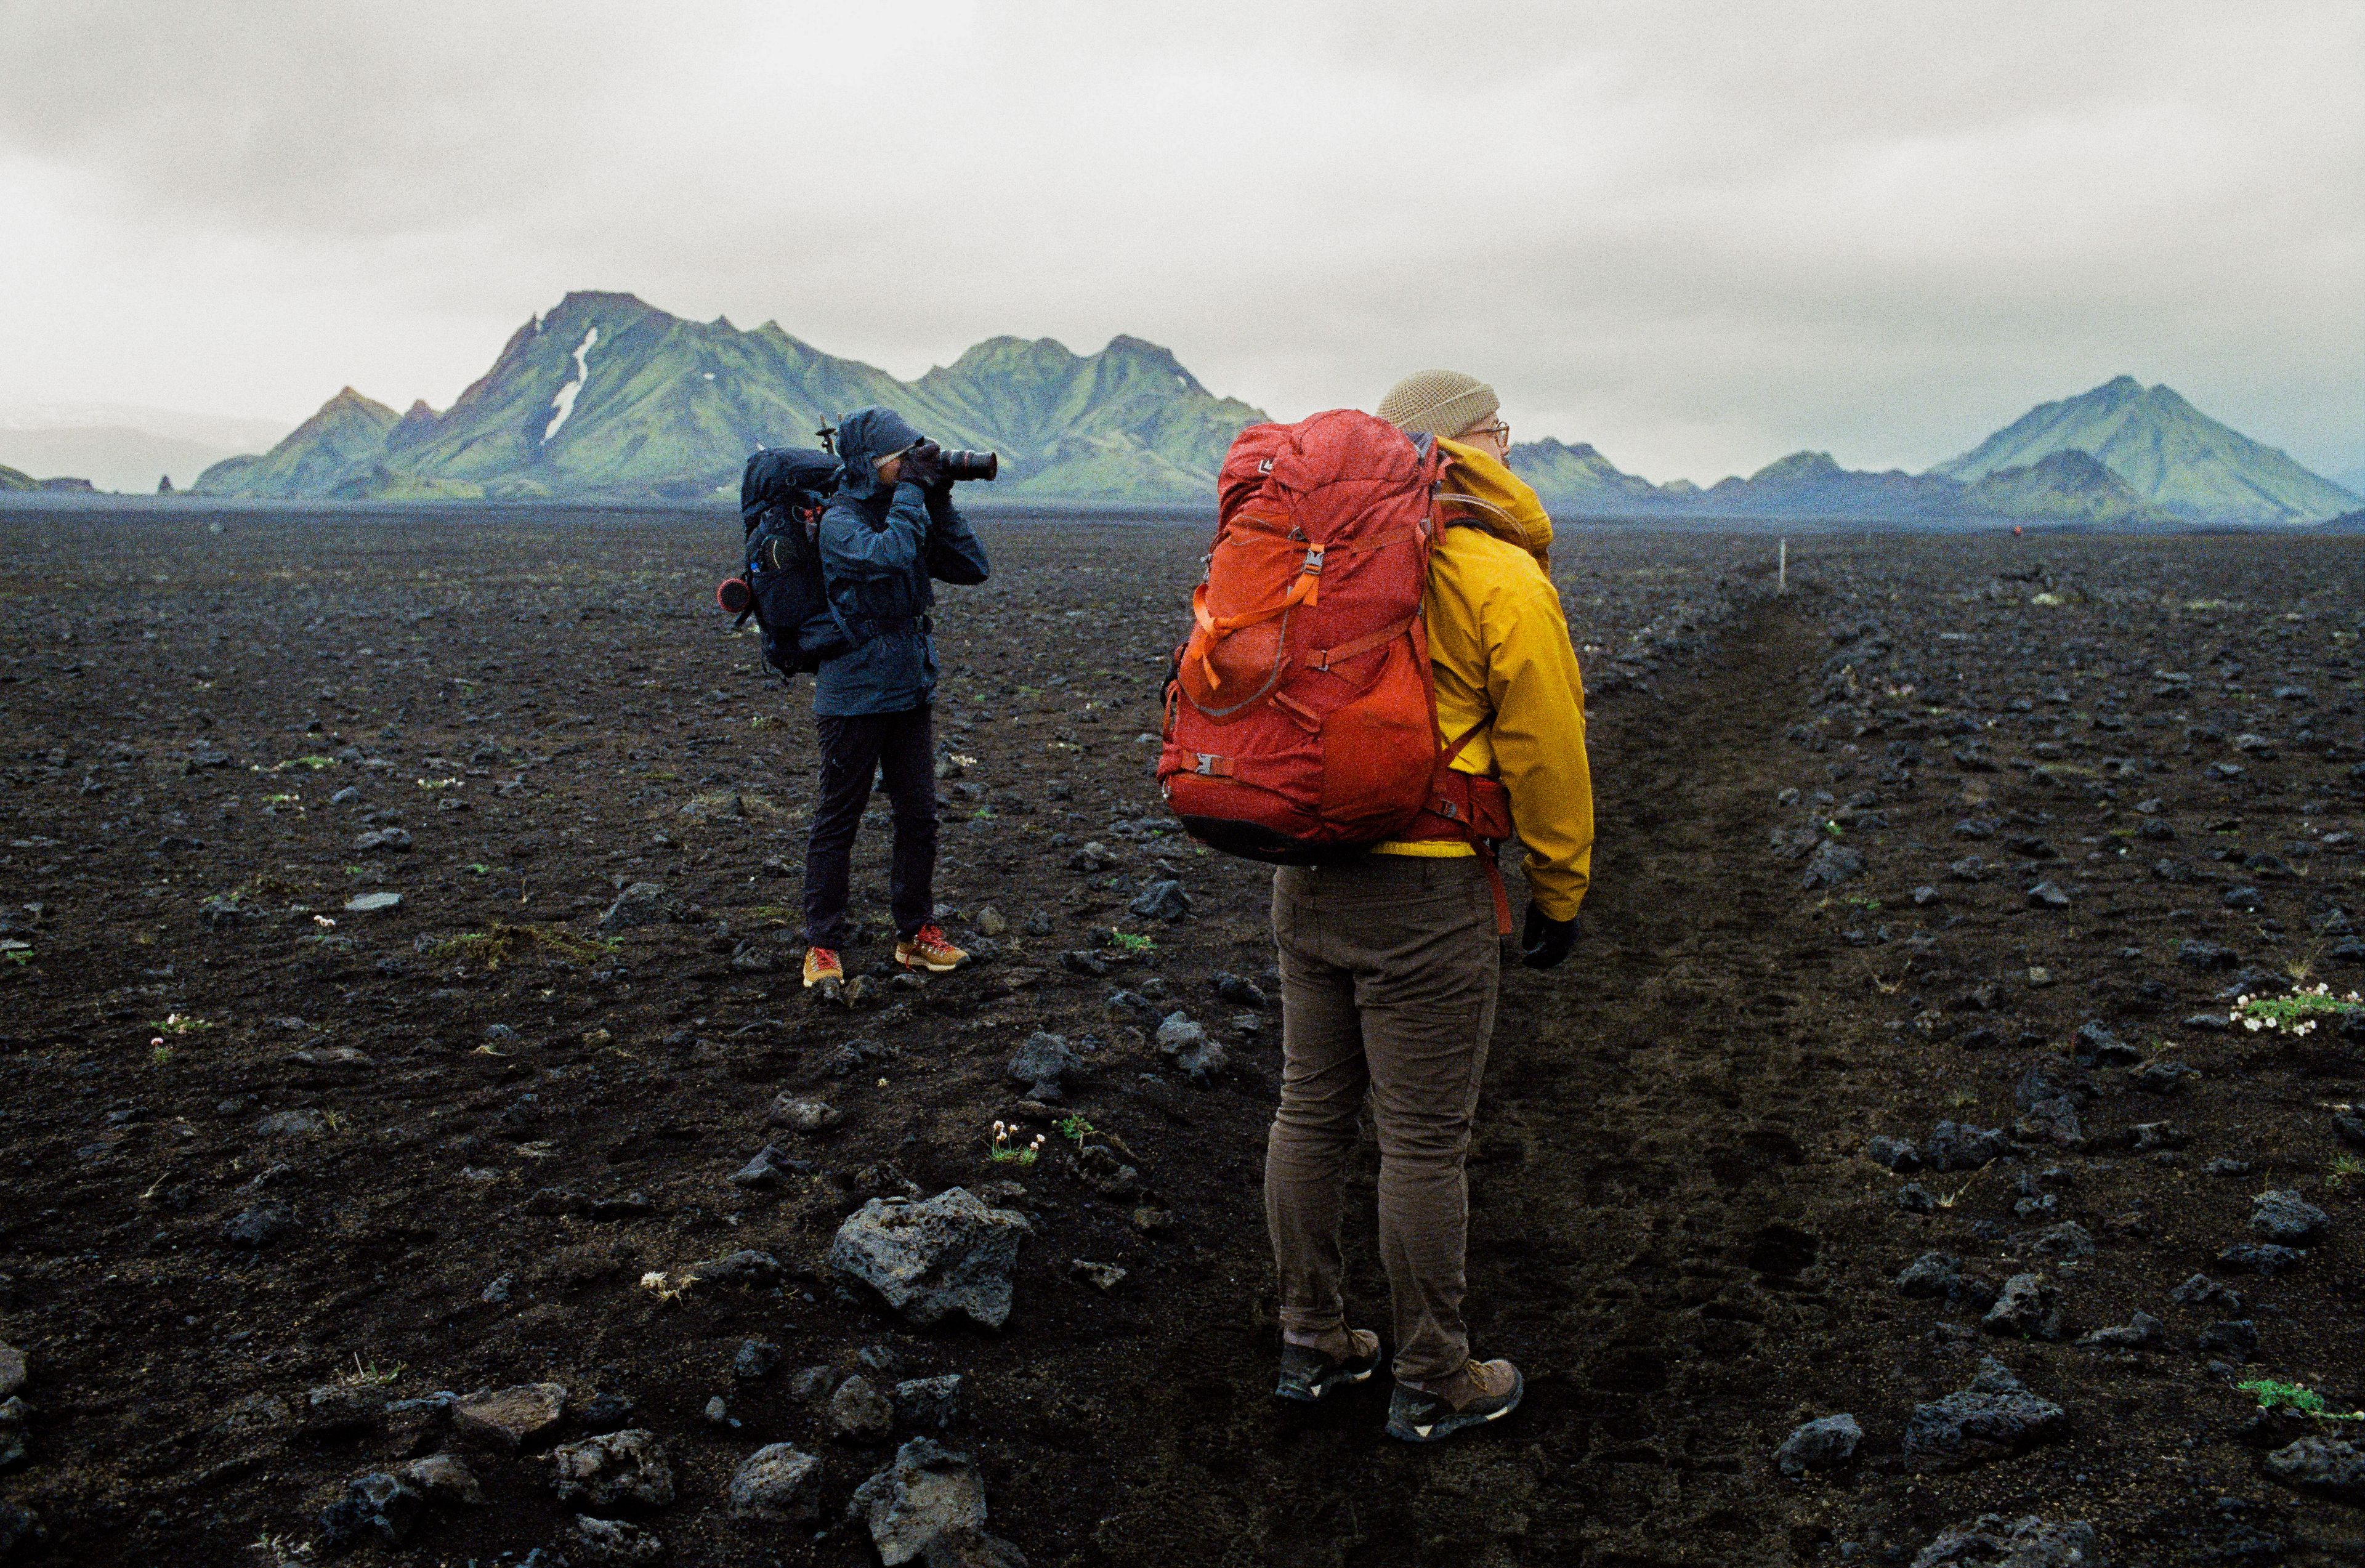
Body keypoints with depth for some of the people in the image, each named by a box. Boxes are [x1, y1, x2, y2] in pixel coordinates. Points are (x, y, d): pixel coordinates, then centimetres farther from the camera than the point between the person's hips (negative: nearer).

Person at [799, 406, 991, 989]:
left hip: (910, 689, 7)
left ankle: (916, 932, 22)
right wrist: (913, 490, -20)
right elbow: (888, 556, -32)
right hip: (853, 694, -7)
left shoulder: (906, 515, 9)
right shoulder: (838, 522, -12)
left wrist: (941, 502, -4)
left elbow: (971, 568, 5)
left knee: (919, 814, 9)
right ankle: (822, 946, 11)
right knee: (837, 820, 2)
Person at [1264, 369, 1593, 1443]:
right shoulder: (1502, 579, -11)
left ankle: (1311, 1343, 31)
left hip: (1305, 875, 7)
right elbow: (1545, 756, -7)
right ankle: (1432, 1386, 19)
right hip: (1423, 888, -7)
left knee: (1310, 1113, 16)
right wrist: (1560, 895, 5)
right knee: (1423, 1143, 4)